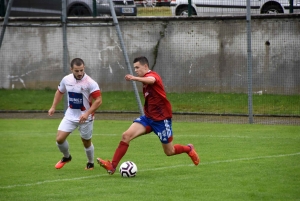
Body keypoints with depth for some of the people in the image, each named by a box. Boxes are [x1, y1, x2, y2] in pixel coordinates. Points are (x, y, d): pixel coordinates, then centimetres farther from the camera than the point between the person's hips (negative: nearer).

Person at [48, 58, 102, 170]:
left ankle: (90, 163, 36)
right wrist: (53, 107, 9)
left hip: (85, 117, -4)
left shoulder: (90, 83, -20)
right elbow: (60, 92, 16)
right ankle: (66, 157, 23)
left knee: (86, 143, 10)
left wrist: (87, 113, -28)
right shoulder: (66, 80, -4)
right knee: (59, 139, -6)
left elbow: (98, 100, -20)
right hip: (70, 115, 4)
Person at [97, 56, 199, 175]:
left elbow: (151, 80, -44)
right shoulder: (146, 78, 12)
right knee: (126, 135, -14)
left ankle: (189, 149, 36)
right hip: (148, 117, 8)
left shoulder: (152, 75, -16)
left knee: (169, 152, 5)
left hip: (161, 119, -8)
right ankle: (112, 166, -16)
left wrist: (135, 78, -63)